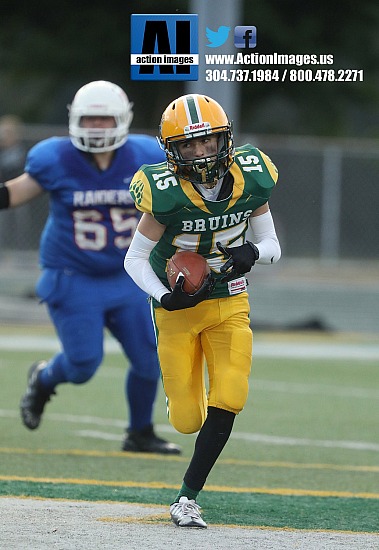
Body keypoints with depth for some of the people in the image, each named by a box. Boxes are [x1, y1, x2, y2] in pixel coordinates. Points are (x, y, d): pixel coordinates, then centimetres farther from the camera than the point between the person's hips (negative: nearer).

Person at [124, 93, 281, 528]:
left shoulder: (249, 180, -10)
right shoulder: (167, 195, -20)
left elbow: (272, 246, 2)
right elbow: (135, 259, -9)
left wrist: (252, 253, -21)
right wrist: (164, 297, -25)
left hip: (229, 304, 2)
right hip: (178, 308, -2)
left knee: (229, 399, -16)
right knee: (187, 421, 0)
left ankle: (188, 496, -5)